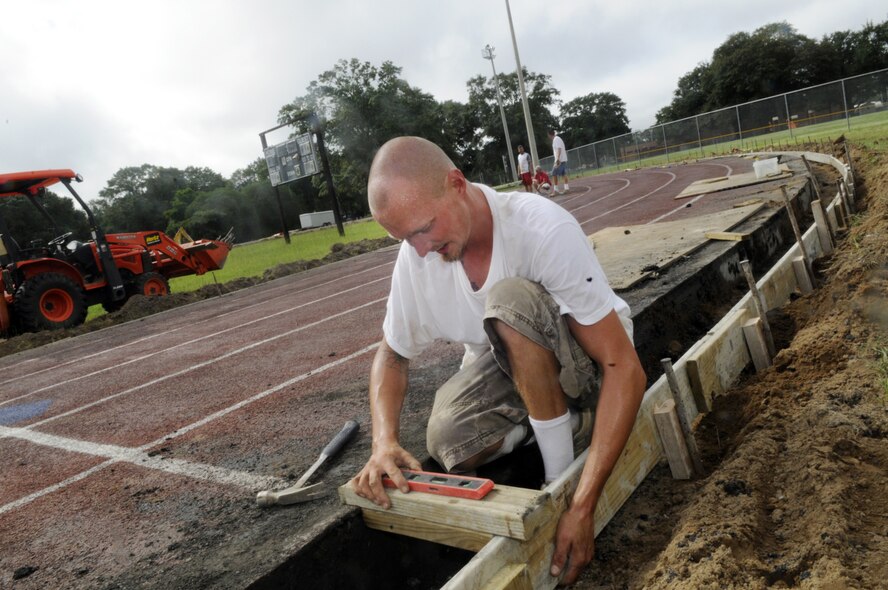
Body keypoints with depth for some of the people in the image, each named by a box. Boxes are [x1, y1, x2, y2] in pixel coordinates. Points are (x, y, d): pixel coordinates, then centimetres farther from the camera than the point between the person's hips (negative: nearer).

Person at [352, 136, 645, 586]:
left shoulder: (543, 228, -31)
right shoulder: (415, 257, -15)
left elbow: (625, 369, -31)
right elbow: (392, 356, -1)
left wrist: (582, 506, -35)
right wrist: (384, 444, -21)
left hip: (587, 358, -3)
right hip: (504, 364, 4)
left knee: (511, 298, -35)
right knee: (447, 442, -26)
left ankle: (562, 479, -18)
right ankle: (565, 421, 1)